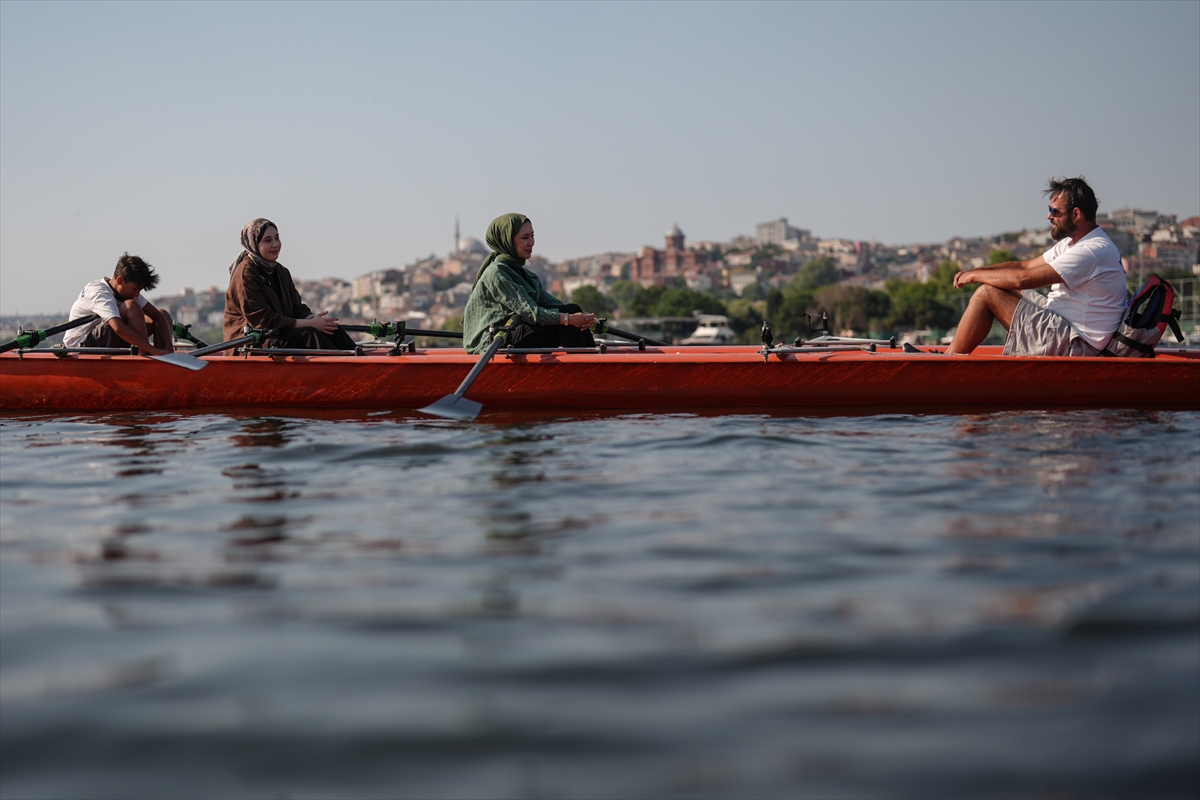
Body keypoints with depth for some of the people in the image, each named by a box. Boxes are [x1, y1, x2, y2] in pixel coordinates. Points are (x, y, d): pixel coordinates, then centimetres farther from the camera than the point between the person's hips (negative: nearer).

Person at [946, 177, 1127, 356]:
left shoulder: (1092, 251, -21)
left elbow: (1023, 279, -23)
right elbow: (1025, 266, 14)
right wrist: (975, 271, 2)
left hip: (1073, 346, -10)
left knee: (986, 294, -10)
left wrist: (976, 276, -10)